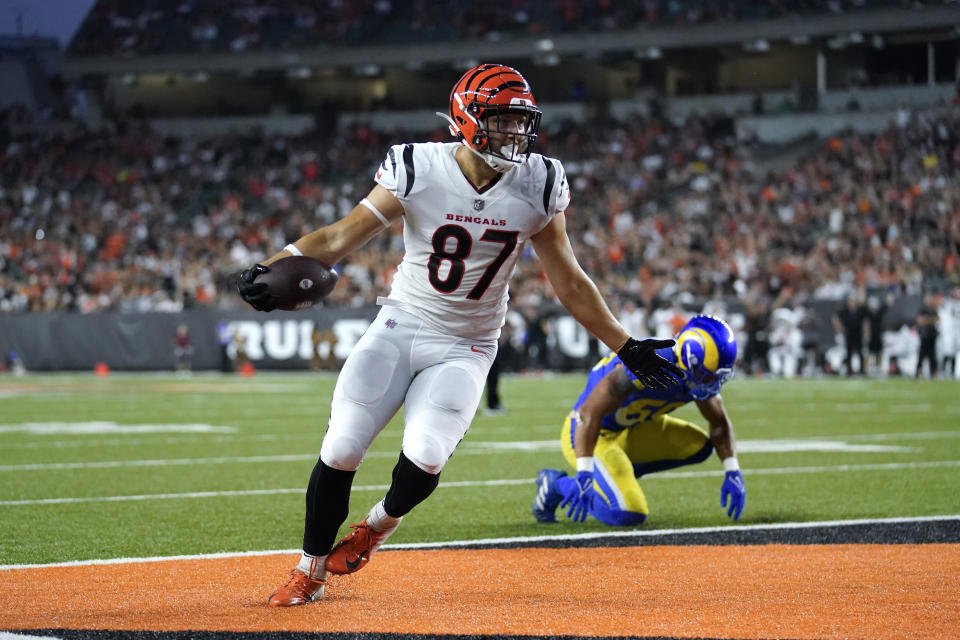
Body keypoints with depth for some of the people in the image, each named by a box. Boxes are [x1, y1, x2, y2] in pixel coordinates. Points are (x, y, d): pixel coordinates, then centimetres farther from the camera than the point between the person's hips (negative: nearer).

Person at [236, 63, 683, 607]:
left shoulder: (538, 186, -8)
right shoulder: (419, 171, -14)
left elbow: (570, 284, 3)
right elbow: (340, 237, -15)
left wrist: (627, 348, 4)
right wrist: (271, 269, -31)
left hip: (466, 348, 1)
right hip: (401, 326, 0)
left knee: (424, 459, -20)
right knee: (341, 450, -10)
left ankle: (378, 526, 15)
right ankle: (311, 571, 14)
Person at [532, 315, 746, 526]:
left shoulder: (698, 378, -8)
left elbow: (719, 423, 9)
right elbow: (588, 414, -35)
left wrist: (732, 472, -4)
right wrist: (584, 475, -41)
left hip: (627, 432, 8)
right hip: (590, 436, -8)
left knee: (699, 446, -1)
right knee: (629, 514, -22)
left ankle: (618, 476, 6)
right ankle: (557, 484, -1)